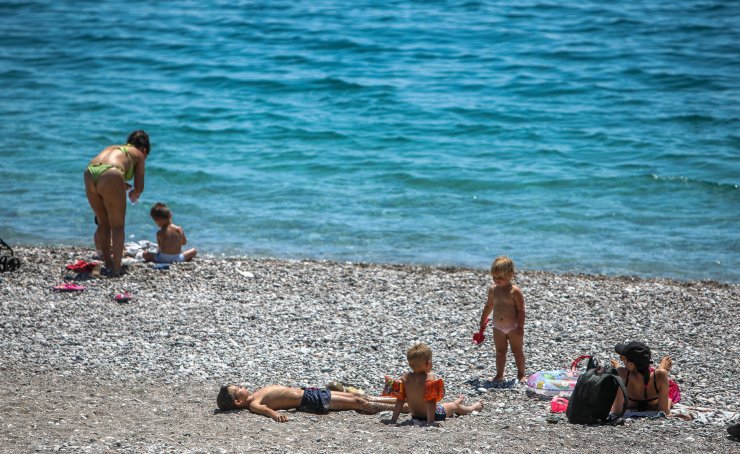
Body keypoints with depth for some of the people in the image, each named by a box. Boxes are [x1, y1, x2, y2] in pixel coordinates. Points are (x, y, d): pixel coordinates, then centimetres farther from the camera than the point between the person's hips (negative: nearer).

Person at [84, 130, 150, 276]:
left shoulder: (113, 148, 39)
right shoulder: (138, 154, 24)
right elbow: (139, 187, 19)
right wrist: (134, 194, 42)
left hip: (90, 173, 5)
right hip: (110, 175, -5)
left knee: (103, 223, 21)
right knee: (118, 225, 7)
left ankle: (108, 264, 26)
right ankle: (116, 268, 2)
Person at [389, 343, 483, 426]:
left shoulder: (405, 378, -11)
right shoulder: (430, 378, -28)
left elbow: (400, 401, -11)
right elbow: (430, 401, -32)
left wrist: (393, 420, -10)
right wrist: (430, 422, -32)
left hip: (415, 416, 5)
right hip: (434, 415, -5)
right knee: (455, 406, 25)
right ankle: (474, 407, 53)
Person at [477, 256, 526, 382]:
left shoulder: (515, 291, -15)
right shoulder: (493, 289, 3)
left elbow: (521, 310, -14)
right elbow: (489, 306, 17)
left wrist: (520, 327, -17)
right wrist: (483, 321, 22)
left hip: (513, 328, -5)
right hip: (498, 328, 5)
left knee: (517, 351, 6)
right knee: (500, 352, 10)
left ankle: (521, 374, 16)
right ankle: (499, 375, 15)